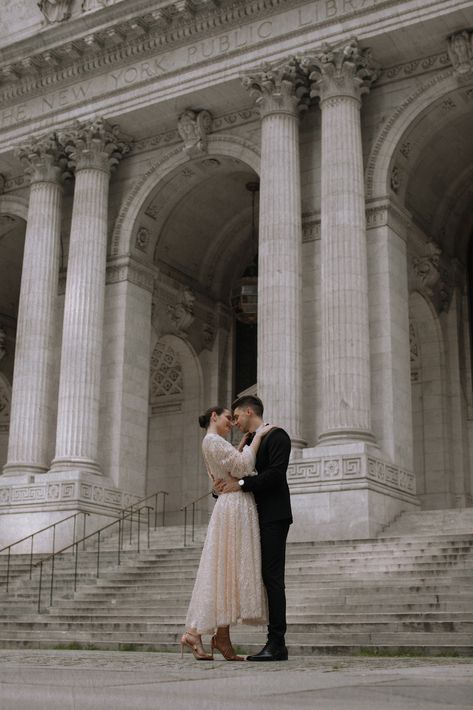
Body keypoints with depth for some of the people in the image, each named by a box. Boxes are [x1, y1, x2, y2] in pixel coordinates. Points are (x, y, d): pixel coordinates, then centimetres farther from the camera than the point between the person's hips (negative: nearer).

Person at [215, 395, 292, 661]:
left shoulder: (277, 435, -5)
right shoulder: (250, 442, 22)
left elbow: (276, 473, -17)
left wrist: (241, 484, -16)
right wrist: (227, 482, 0)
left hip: (273, 517, -9)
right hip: (258, 517, 9)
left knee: (273, 578, -10)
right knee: (267, 578, 6)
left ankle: (277, 644, -9)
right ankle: (274, 642, 8)